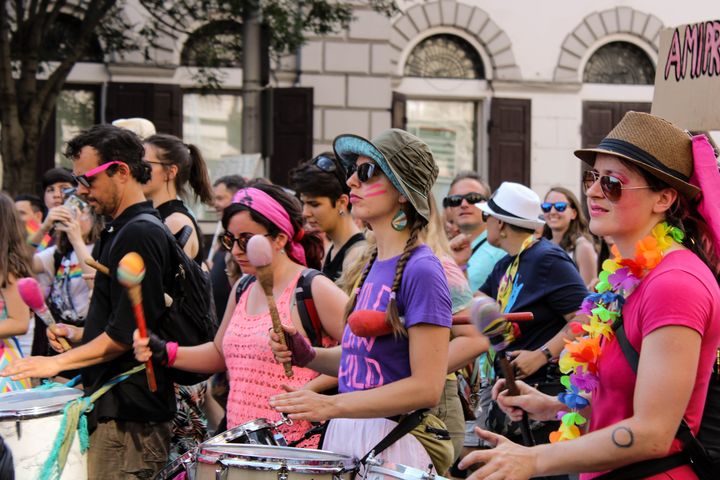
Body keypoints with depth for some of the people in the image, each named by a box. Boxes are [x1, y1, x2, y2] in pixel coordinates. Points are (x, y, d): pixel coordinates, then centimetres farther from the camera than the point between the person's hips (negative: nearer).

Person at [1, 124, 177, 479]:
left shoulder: (138, 234, -15)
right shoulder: (123, 230, 17)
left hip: (128, 414, -10)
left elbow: (128, 333, -21)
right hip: (120, 407, 10)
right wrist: (80, 334, 12)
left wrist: (59, 363, -17)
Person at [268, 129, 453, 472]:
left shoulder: (421, 271, -15)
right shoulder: (374, 265, 10)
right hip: (348, 435, 8)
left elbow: (426, 388, -19)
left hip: (394, 445, -8)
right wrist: (308, 356, 1)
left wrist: (331, 405, -23)